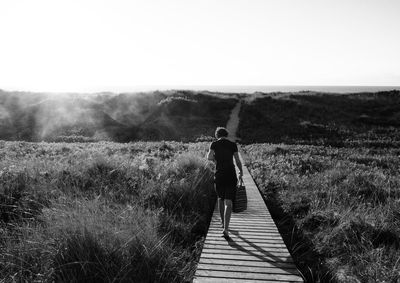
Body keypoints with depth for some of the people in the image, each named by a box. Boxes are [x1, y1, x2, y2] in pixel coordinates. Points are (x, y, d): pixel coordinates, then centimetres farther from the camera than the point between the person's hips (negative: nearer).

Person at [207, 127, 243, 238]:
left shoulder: (214, 144, 0)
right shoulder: (233, 144, 2)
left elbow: (209, 157, -15)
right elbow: (238, 161, 2)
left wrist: (215, 159, 7)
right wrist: (241, 171, 19)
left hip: (219, 176, 1)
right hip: (231, 176, -1)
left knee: (220, 199, 23)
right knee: (228, 202, -3)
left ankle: (223, 223, 34)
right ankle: (225, 228, -16)